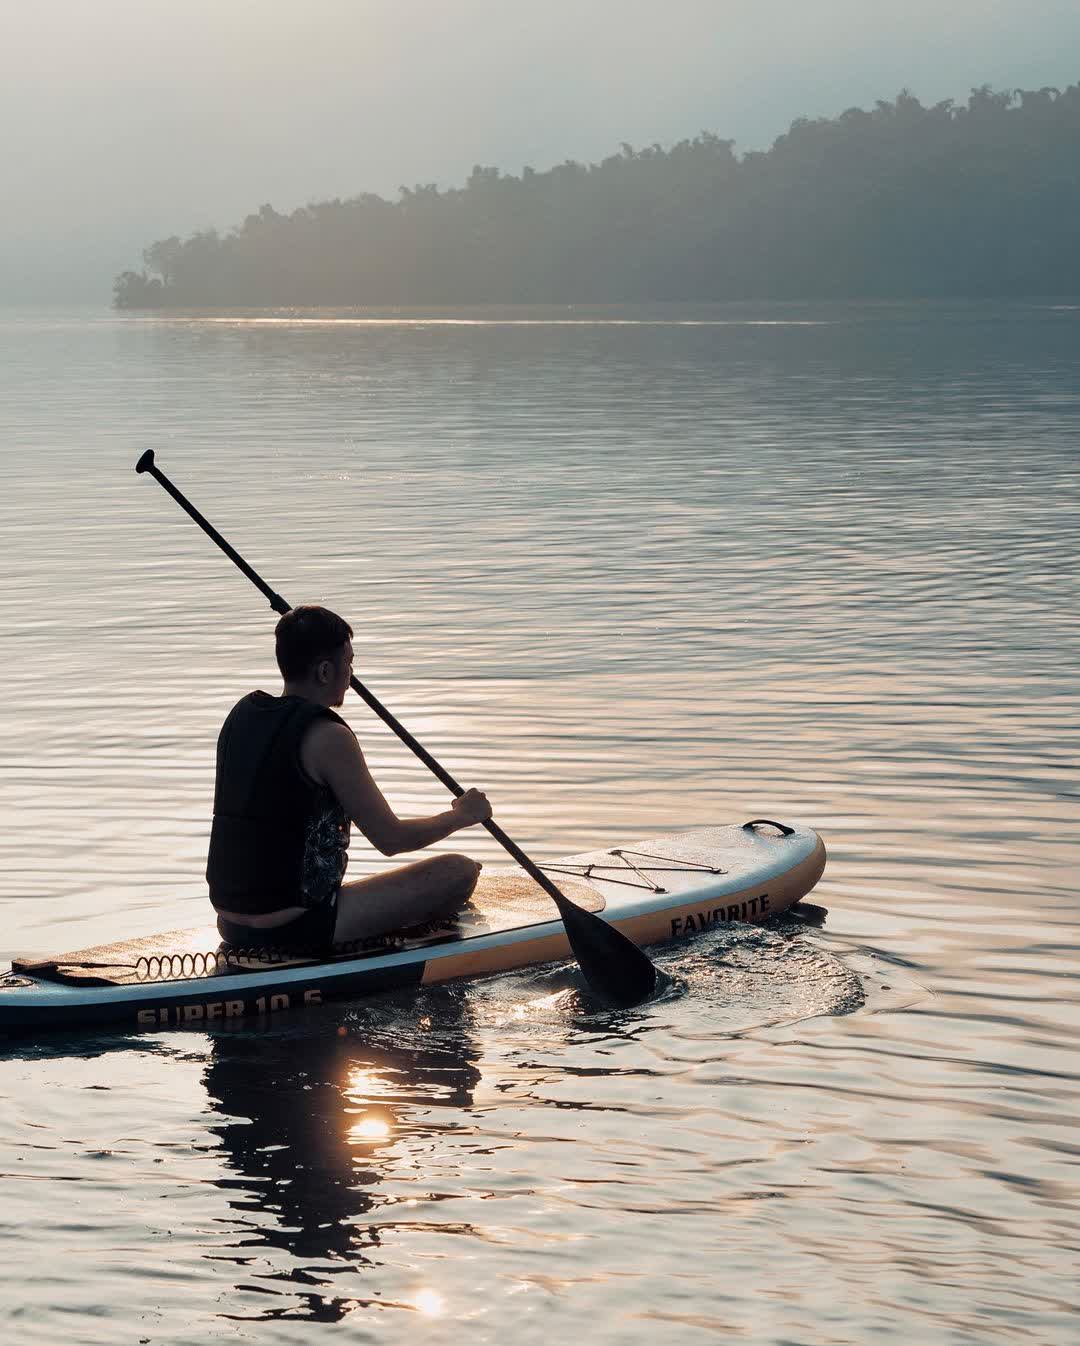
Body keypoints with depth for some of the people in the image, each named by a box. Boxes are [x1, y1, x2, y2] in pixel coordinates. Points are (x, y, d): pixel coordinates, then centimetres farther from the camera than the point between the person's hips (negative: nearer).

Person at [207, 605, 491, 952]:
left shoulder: (242, 713, 6)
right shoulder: (328, 738, -16)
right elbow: (391, 839, -10)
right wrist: (461, 815, 6)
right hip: (294, 930, -9)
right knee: (461, 871, -2)